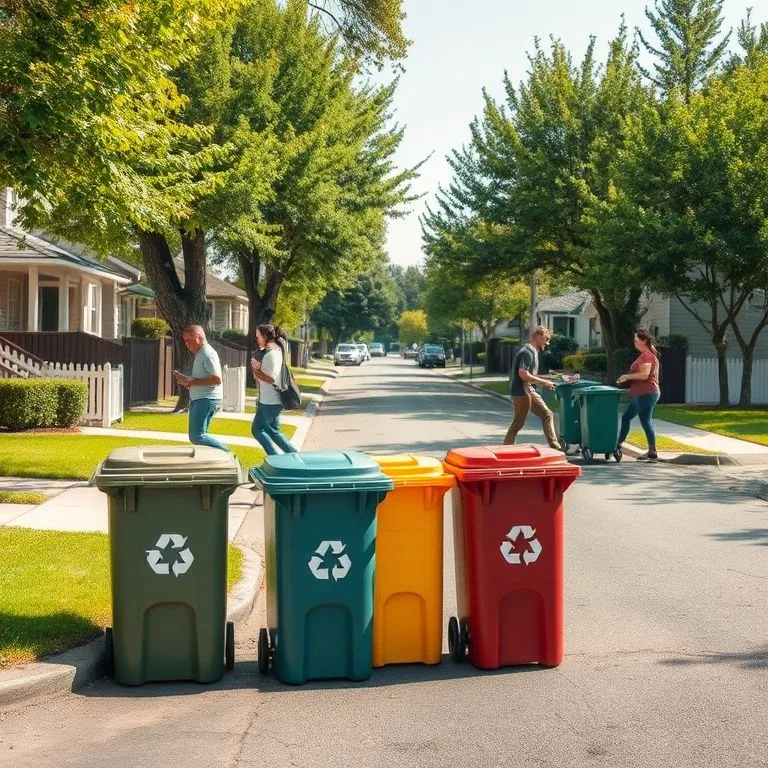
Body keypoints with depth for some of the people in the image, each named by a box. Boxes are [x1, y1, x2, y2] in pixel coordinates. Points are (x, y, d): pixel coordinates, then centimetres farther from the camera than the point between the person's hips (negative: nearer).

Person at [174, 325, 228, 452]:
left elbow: (217, 379, -23)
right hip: (199, 400, 11)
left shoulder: (208, 354, -13)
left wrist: (193, 382, -19)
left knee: (197, 436, -16)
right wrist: (186, 380, 14)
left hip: (207, 400, -11)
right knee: (194, 436, 11)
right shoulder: (200, 354, 19)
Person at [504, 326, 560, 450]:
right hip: (522, 392, -10)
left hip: (529, 390, 10)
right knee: (518, 423, -3)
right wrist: (543, 382, -19)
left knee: (547, 415, 10)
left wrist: (542, 382, 11)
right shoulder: (528, 352, -16)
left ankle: (554, 447, 12)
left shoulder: (532, 351, 15)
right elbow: (523, 374, -25)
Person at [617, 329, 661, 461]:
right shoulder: (645, 355, 18)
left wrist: (627, 376, -14)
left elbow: (644, 375, -23)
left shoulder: (646, 355, -14)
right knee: (626, 417, 14)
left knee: (646, 421, -7)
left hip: (646, 394, -11)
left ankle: (652, 453, -2)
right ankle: (618, 444, 21)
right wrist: (628, 378, 17)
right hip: (640, 394, 11)